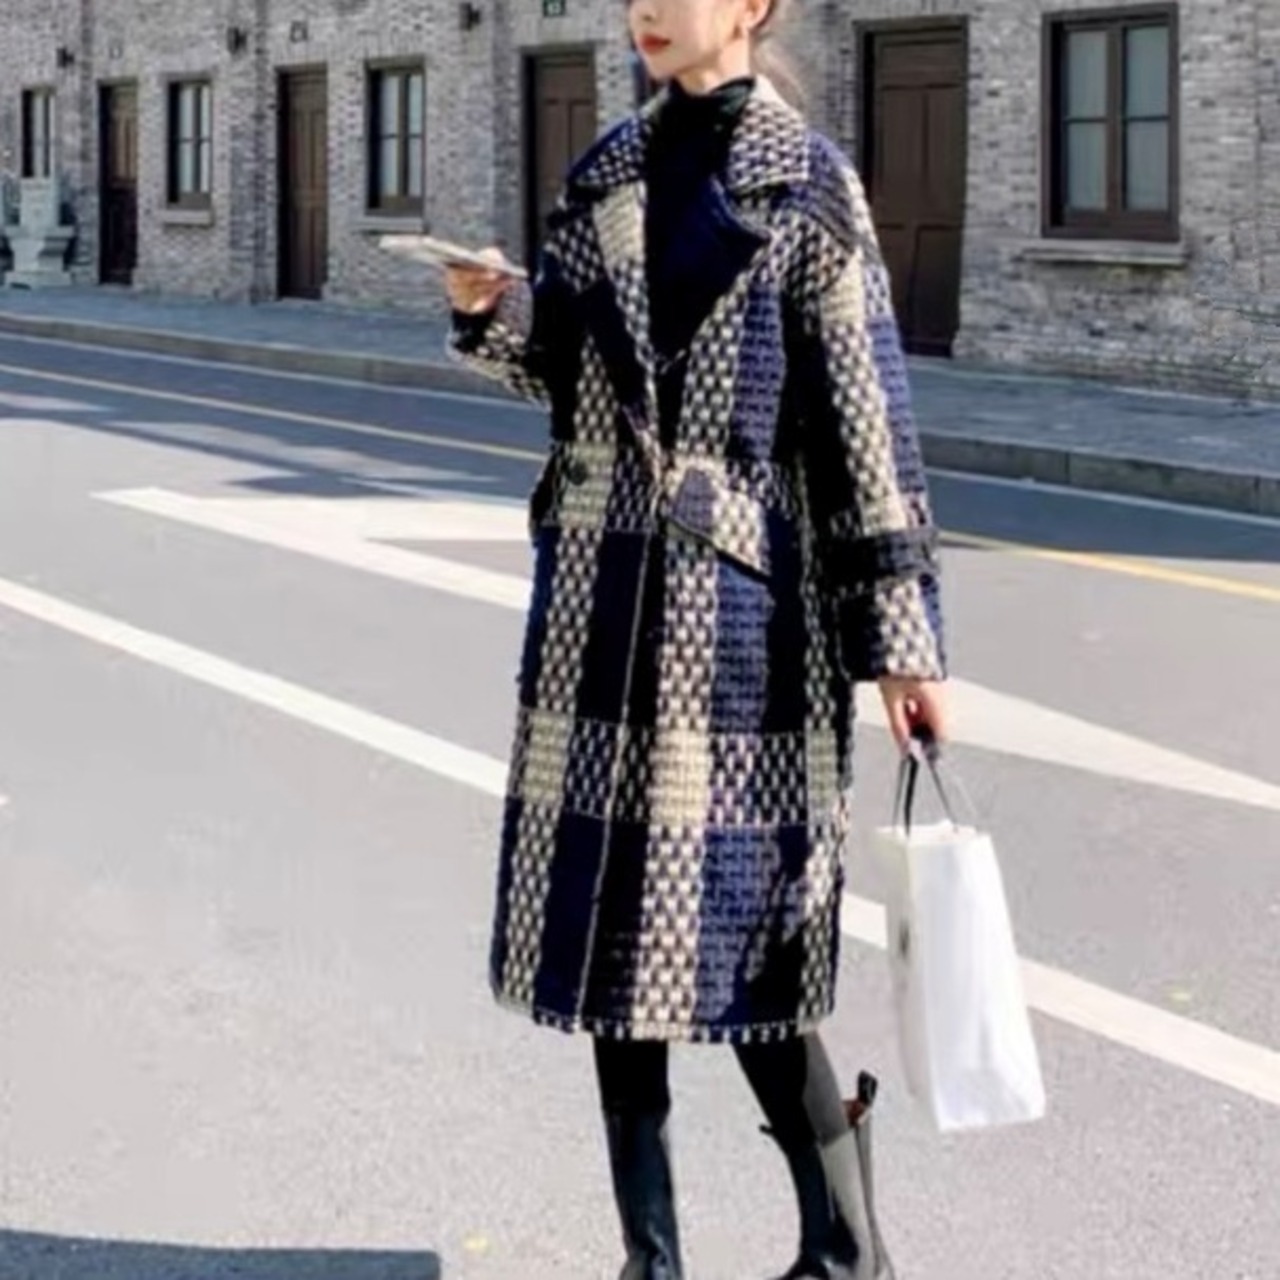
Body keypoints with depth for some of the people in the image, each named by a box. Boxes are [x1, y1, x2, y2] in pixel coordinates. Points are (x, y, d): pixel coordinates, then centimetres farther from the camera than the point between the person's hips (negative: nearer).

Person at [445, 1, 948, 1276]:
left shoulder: (807, 183, -4)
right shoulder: (608, 170, 12)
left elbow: (865, 414, -6)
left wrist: (902, 637, -8)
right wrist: (496, 311, -5)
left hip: (738, 595, -5)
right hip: (602, 588, 6)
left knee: (733, 941, -4)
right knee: (609, 926, 8)